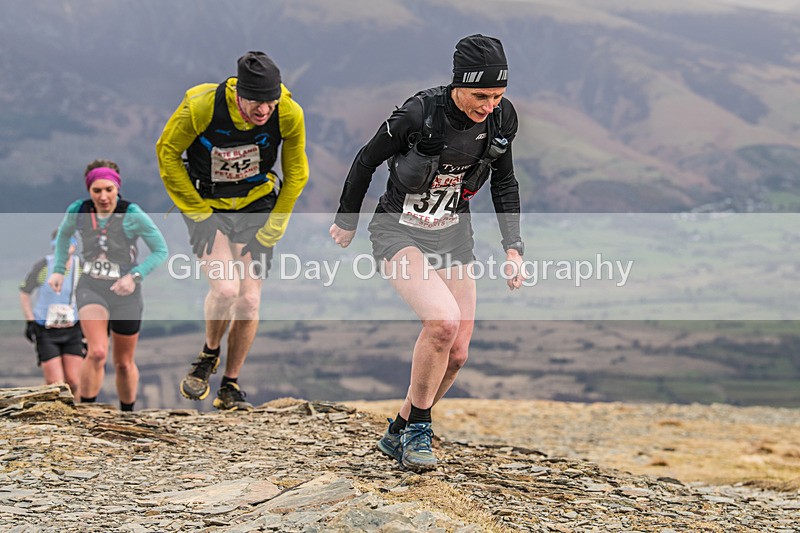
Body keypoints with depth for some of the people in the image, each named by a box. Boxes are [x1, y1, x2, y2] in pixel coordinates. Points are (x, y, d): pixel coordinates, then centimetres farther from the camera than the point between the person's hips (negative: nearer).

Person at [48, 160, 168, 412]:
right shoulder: (78, 211, -8)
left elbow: (161, 251, -9)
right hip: (91, 289, 1)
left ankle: (127, 414, 36)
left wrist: (134, 276, -20)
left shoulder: (132, 214, -16)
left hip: (125, 292, 0)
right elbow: (63, 234, 16)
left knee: (123, 363, 13)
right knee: (97, 353, -24)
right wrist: (58, 270, 8)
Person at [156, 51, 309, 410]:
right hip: (205, 203, -2)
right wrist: (197, 214, -11)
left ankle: (231, 386, 14)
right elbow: (167, 153, -11)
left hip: (257, 205, 2)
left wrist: (272, 229, -4)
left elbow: (296, 174, -3)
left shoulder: (289, 115, -20)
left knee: (249, 299, -4)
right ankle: (209, 354, 10)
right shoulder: (201, 107, -27)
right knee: (226, 288, -21)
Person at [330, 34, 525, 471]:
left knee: (457, 354, 1)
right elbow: (367, 160, -8)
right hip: (399, 234, -6)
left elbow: (504, 182, 9)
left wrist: (513, 247, 2)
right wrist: (347, 222, 5)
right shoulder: (420, 113, -25)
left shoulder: (502, 118, -10)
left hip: (453, 236, 6)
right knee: (443, 320, -29)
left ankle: (399, 434, 24)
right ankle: (418, 428, -9)